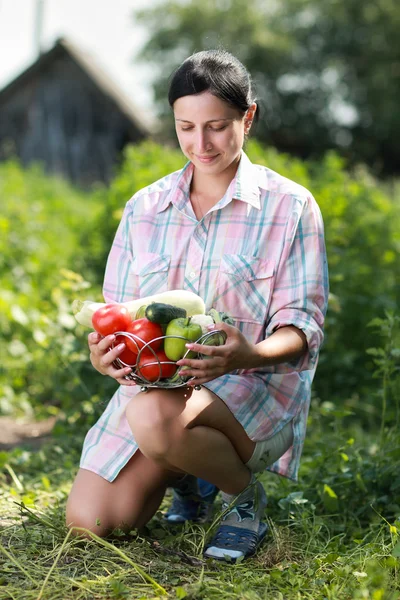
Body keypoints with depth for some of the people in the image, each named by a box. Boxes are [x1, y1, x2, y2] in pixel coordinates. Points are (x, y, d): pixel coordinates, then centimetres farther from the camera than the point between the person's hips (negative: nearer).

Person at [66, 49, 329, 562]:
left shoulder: (290, 207, -3)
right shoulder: (144, 208, 9)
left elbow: (301, 329, -8)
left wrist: (247, 355, -30)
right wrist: (103, 353, -16)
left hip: (255, 390, -4)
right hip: (153, 384, 5)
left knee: (154, 417, -37)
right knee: (88, 521, -13)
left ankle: (244, 492, -4)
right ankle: (188, 472, 19)